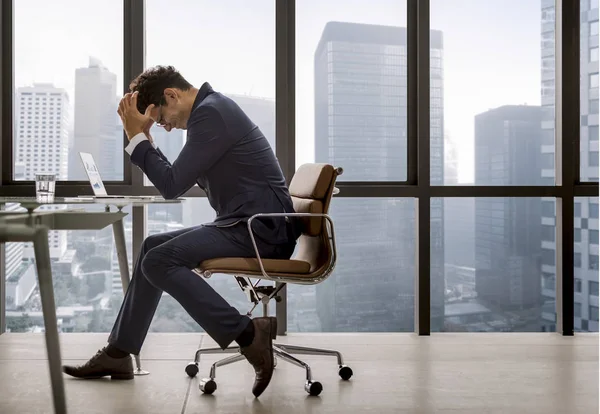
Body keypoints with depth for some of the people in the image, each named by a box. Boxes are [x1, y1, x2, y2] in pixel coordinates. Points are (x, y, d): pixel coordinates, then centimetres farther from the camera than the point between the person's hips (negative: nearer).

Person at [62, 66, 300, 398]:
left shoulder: (210, 112, -14)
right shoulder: (210, 109, 18)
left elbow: (172, 185, -16)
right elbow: (177, 181, 21)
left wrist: (137, 135, -7)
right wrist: (142, 137, 12)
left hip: (261, 227, -11)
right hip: (245, 224, 11)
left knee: (159, 262, -17)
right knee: (153, 246, 12)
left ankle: (248, 333, -14)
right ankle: (119, 353, 17)